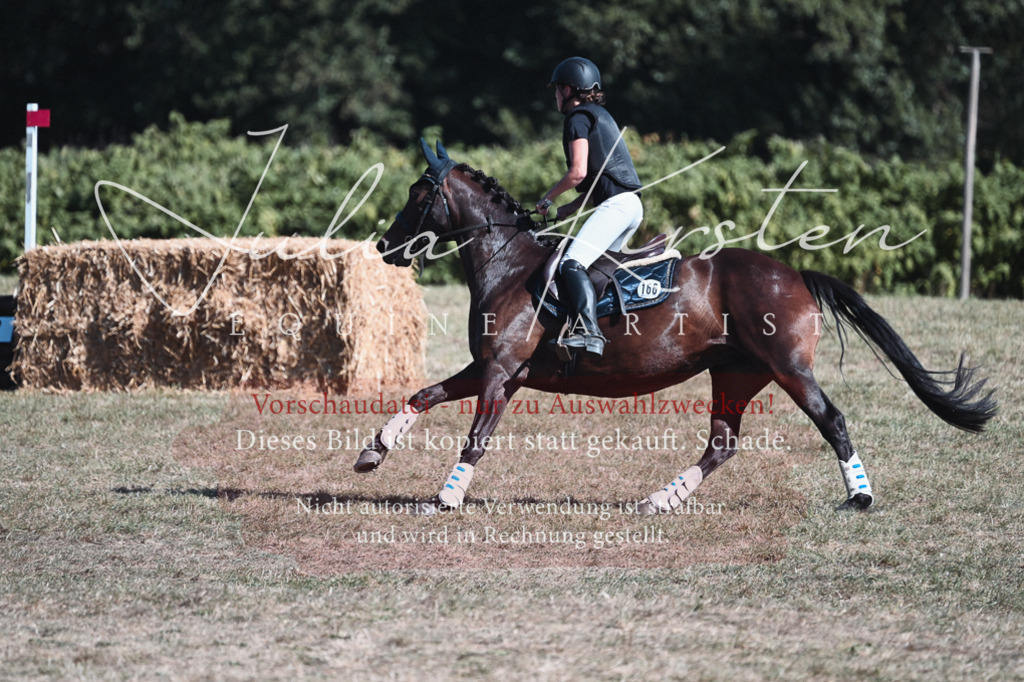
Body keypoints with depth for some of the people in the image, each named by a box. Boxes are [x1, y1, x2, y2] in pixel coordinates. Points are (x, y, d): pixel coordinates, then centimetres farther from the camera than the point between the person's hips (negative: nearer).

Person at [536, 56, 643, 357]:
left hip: (616, 204, -11)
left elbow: (578, 172, -14)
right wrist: (566, 210, 21)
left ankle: (588, 332, -40)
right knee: (595, 262, 22)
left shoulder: (579, 117, -3)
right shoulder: (599, 115, 26)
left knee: (572, 263, -23)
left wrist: (547, 199, 2)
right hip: (631, 205, 11)